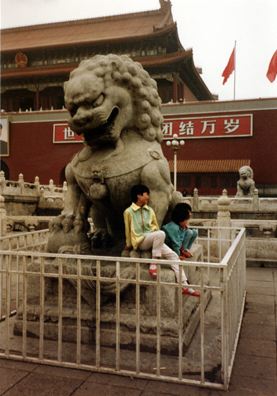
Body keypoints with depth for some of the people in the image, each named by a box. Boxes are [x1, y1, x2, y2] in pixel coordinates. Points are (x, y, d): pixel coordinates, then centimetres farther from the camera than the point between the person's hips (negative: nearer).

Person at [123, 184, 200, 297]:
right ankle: (154, 263, -23)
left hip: (154, 240, 6)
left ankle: (184, 285, -14)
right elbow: (128, 230, 6)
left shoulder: (150, 210, 12)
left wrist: (158, 241, 11)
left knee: (173, 255, -14)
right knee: (161, 234, -34)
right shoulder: (128, 212, -3)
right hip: (140, 241, -6)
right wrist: (128, 244, 15)